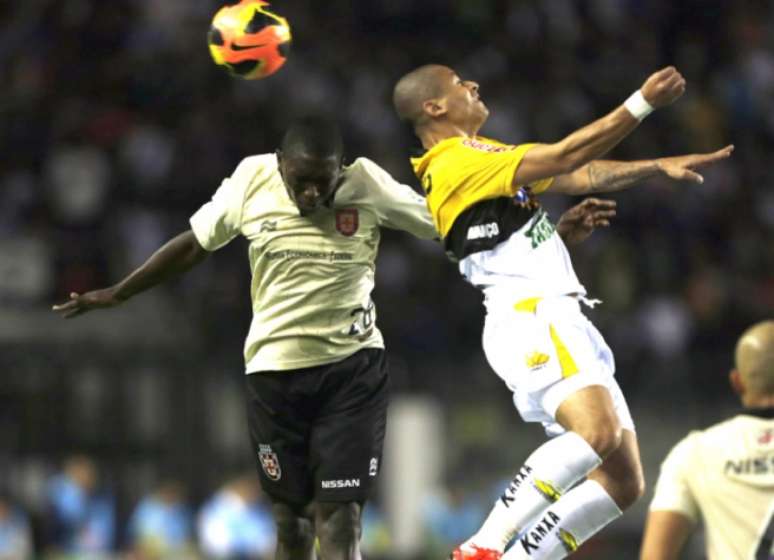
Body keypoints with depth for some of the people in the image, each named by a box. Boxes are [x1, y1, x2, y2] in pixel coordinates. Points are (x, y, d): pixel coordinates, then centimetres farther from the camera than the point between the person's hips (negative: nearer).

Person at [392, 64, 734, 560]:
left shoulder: (485, 156, 24)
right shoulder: (457, 164, -8)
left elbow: (580, 177, 25)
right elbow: (567, 157, -13)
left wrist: (660, 166, 17)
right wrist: (643, 102, -11)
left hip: (564, 323, 10)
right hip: (528, 318, -10)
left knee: (623, 483, 1)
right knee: (598, 431, -33)